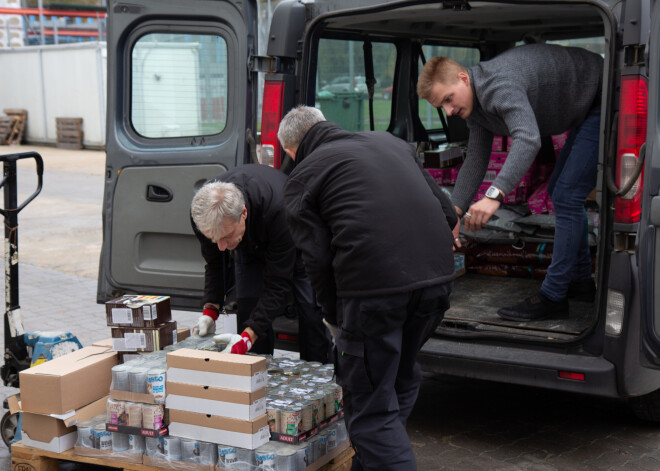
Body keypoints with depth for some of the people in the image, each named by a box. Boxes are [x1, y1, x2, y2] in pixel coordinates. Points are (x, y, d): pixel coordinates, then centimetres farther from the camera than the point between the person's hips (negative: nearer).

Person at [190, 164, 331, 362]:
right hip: (249, 244, 3)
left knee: (310, 309, -14)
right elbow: (215, 263, -11)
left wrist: (248, 336, -49)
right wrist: (210, 309, -24)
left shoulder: (277, 209, -47)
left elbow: (278, 284, -41)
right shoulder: (202, 213, -33)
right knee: (248, 309, -12)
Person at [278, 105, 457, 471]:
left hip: (374, 285, -7)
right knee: (400, 379, 25)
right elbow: (445, 211, 23)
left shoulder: (302, 177, 7)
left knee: (370, 406, 3)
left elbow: (318, 259, 0)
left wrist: (335, 317, 12)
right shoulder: (389, 142, 24)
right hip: (437, 275, 7)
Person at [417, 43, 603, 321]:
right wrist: (455, 212, 0)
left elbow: (528, 140, -46)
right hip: (587, 111, 11)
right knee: (559, 190, 20)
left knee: (566, 196, -14)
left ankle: (553, 297, -8)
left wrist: (495, 195, -55)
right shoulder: (474, 104, 2)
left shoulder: (499, 85, -31)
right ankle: (581, 280, 29)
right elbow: (476, 160, 8)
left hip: (606, 102, -11)